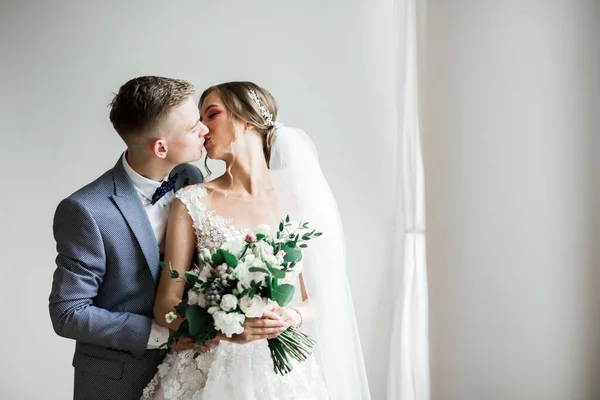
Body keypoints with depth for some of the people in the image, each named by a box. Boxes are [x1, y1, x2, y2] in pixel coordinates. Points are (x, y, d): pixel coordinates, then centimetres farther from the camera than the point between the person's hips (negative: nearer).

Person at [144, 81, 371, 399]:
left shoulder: (298, 199, 0)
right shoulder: (192, 202, -4)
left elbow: (318, 299, 3)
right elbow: (166, 305, -7)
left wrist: (291, 318, -17)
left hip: (282, 373, 1)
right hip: (210, 371, -1)